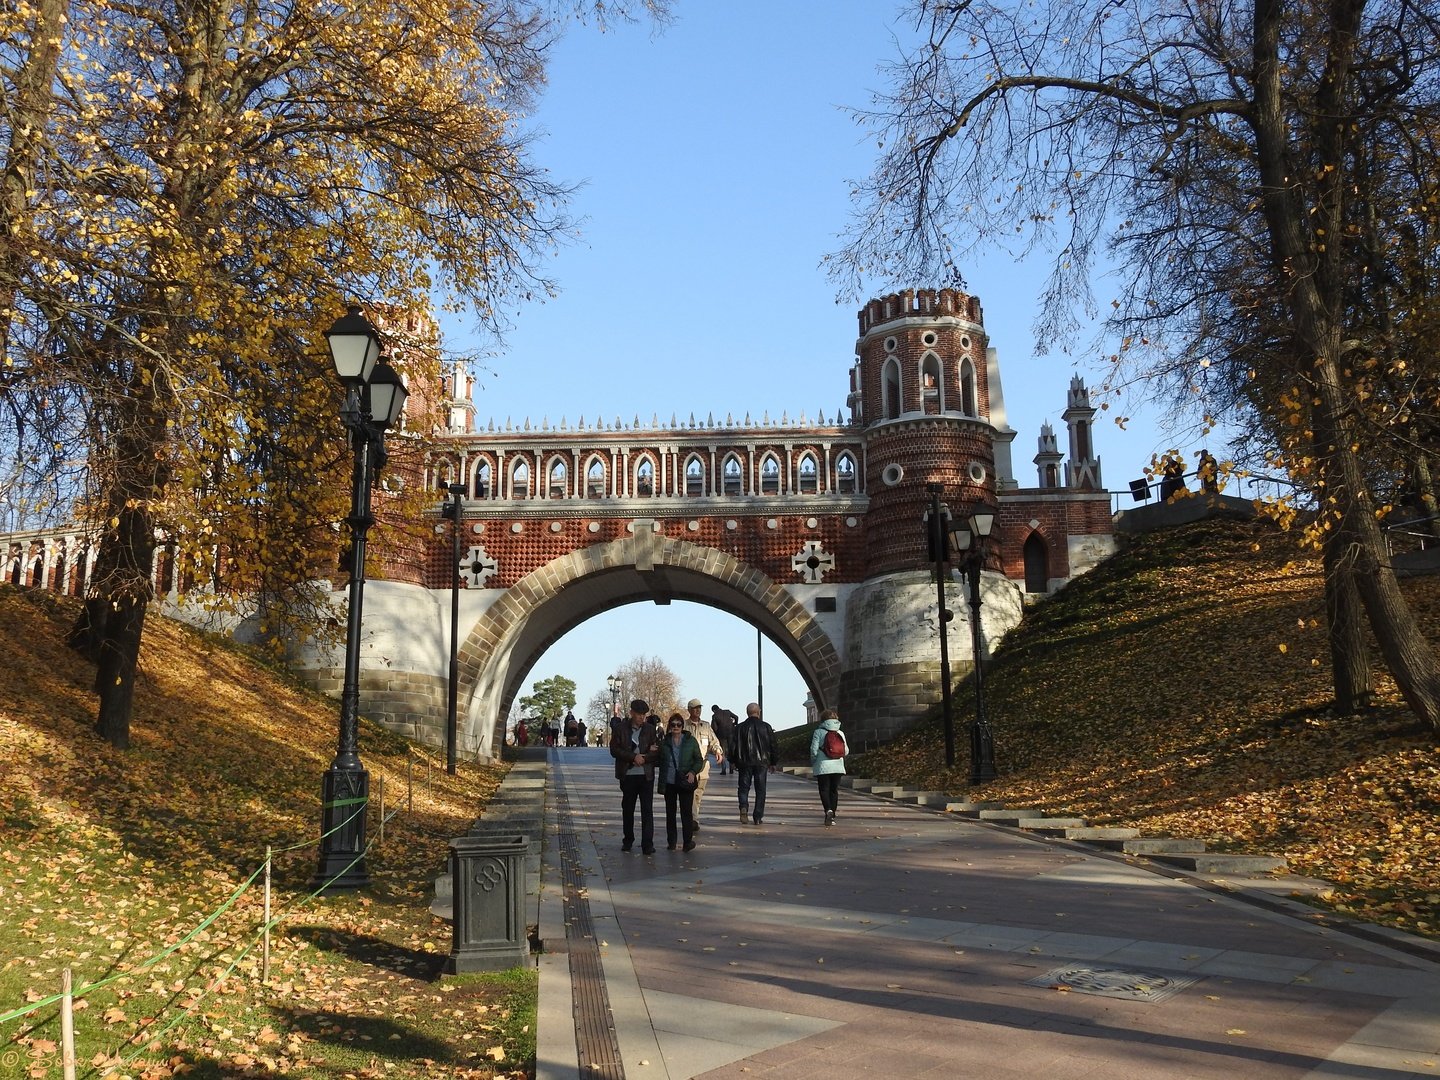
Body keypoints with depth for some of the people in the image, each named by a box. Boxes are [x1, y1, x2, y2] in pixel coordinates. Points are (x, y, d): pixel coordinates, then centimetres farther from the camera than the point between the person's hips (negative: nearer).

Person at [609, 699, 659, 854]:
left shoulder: (651, 729, 5)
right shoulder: (620, 729, 1)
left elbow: (658, 751, 2)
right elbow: (614, 750, -7)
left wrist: (644, 758, -15)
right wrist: (633, 757, -16)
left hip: (646, 775, 0)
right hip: (628, 775, 0)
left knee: (647, 810, -4)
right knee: (627, 809, 11)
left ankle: (648, 844, -4)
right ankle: (628, 840, 25)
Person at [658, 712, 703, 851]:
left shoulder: (690, 741, 1)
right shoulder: (665, 742, 7)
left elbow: (699, 760, 3)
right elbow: (660, 762, 14)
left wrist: (693, 772, -13)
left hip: (685, 781, -2)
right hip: (669, 782, 2)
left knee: (687, 811, -2)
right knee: (670, 812, 7)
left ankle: (688, 841, 5)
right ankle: (671, 841, 16)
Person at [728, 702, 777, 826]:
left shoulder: (740, 727, 1)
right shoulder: (766, 727, 2)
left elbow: (733, 746, 3)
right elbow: (773, 746, 5)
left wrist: (735, 762, 13)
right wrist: (773, 763, 15)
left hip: (744, 763, 0)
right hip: (762, 762, 0)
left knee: (744, 788, 9)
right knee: (760, 790, 6)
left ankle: (744, 807, -17)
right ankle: (758, 817, 3)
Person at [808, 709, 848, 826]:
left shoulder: (819, 732, -4)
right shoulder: (840, 733, 6)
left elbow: (814, 750, -8)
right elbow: (846, 751, 6)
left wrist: (813, 763, 7)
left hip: (823, 767, -3)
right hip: (838, 767, 3)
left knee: (824, 790, 1)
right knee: (834, 791, 11)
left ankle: (828, 810, -23)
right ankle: (832, 816, 10)